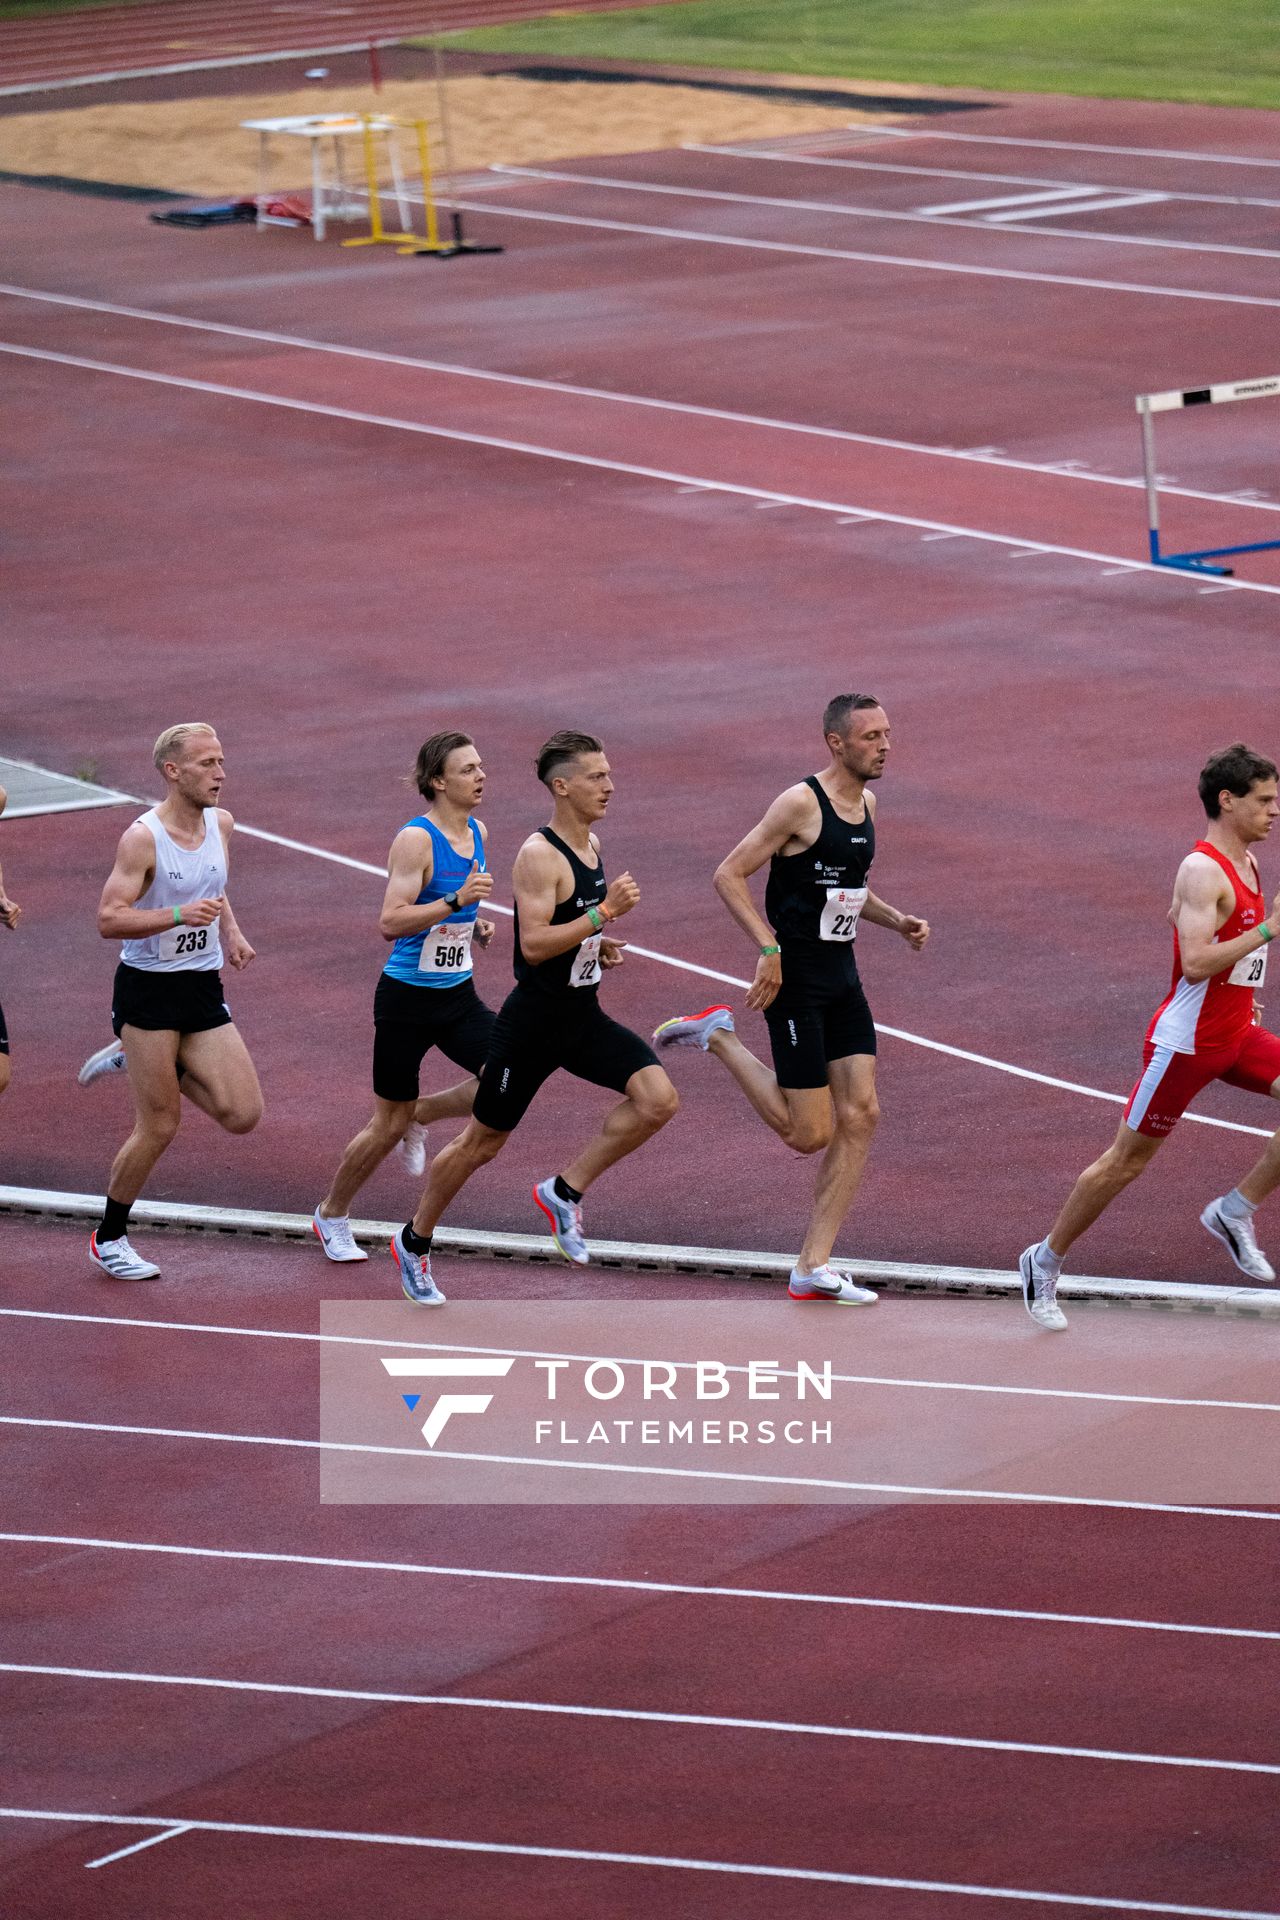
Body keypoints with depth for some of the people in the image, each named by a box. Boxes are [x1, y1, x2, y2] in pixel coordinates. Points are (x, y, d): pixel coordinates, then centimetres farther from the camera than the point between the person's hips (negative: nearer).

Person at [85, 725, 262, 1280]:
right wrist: (178, 915, -32)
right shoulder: (142, 838, -16)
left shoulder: (221, 824, 5)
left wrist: (230, 932, 8)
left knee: (243, 1114, -5)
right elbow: (109, 920, -21)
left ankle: (159, 1065, 21)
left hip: (203, 986, 6)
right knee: (159, 1127, -4)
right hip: (148, 989, -6)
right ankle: (109, 1239, 15)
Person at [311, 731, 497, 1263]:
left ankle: (420, 1115, 16)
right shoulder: (415, 840, -18)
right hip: (407, 998, -7)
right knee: (388, 1125, 3)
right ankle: (331, 1215, 26)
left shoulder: (476, 833, 5)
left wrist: (476, 925, 5)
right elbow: (390, 923, -26)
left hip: (458, 994, 7)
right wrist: (456, 902, -33)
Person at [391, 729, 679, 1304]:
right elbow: (534, 944, -27)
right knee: (482, 1142, 6)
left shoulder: (590, 844, 8)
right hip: (533, 1021, -7)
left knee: (657, 1098, -13)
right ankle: (414, 1242, 27)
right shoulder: (539, 855, -19)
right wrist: (603, 913, -30)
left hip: (584, 1018, 7)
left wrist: (599, 946, 8)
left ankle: (564, 1192, 1)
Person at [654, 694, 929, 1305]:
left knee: (859, 1116, -2)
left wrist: (897, 921, 9)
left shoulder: (866, 803, 11)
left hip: (842, 976, 8)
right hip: (795, 979, -8)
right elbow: (729, 874, -15)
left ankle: (813, 1268, 3)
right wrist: (768, 947, -23)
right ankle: (718, 1036, 15)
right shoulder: (801, 803, -15)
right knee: (810, 1134, -5)